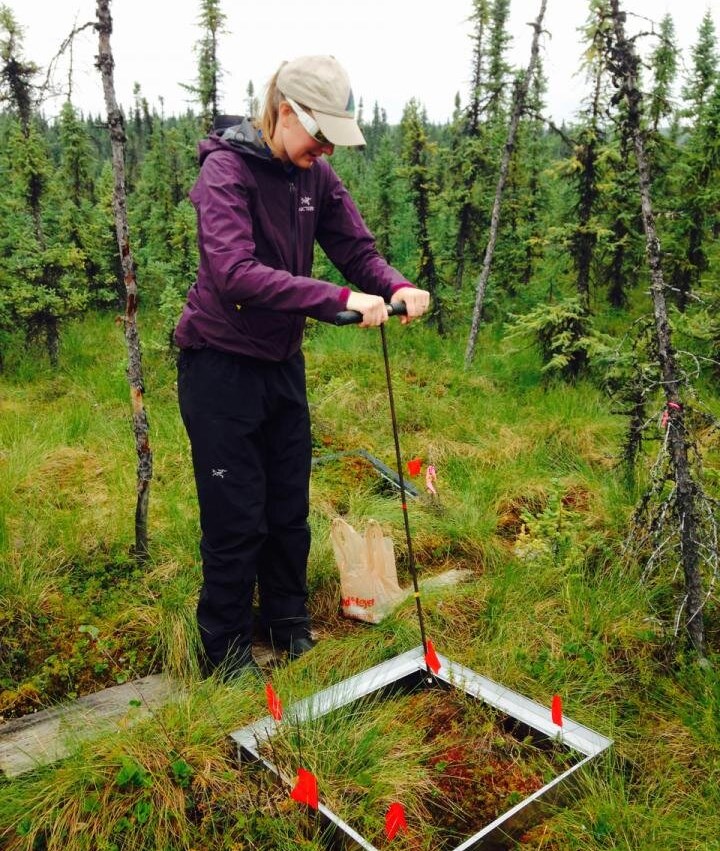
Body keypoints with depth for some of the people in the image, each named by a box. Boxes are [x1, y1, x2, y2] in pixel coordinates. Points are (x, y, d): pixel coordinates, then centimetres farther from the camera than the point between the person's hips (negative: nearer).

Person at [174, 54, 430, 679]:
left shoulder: (316, 175, 3)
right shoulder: (227, 168, -17)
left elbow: (357, 248, 1)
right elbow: (234, 272, -32)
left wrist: (397, 286, -21)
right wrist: (339, 299, -37)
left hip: (283, 363, 7)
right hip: (222, 365, -6)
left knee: (289, 510, 14)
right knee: (237, 520, 1)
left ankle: (291, 631, 35)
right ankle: (228, 655, 21)